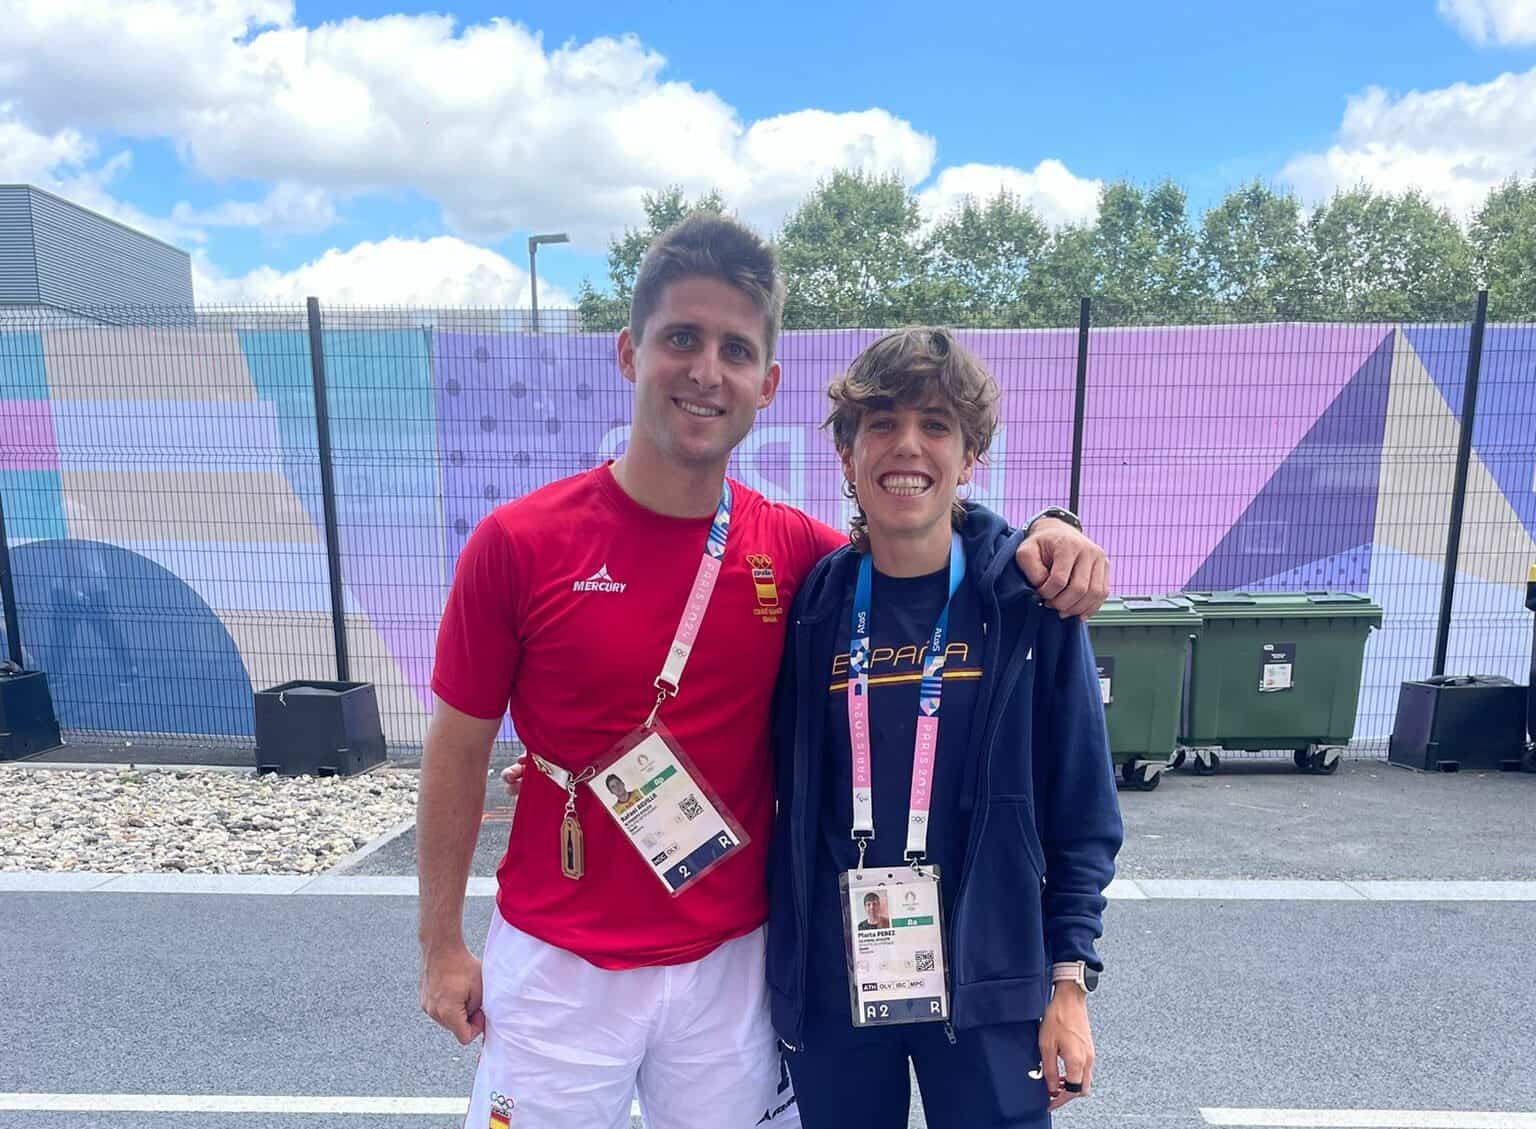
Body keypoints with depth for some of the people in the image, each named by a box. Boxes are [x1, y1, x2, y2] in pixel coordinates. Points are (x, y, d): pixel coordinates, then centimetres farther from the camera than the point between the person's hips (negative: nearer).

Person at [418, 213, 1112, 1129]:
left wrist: (1040, 541, -12)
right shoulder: (519, 543, -14)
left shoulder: (794, 550, -8)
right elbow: (458, 750, -4)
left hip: (730, 963, 2)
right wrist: (441, 947, 3)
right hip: (557, 966, -1)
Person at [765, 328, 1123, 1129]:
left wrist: (1070, 979, -4)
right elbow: (789, 797, 4)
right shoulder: (814, 608, -4)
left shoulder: (1029, 600, -8)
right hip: (828, 985, 2)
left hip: (989, 985, -1)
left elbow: (1081, 811, -3)